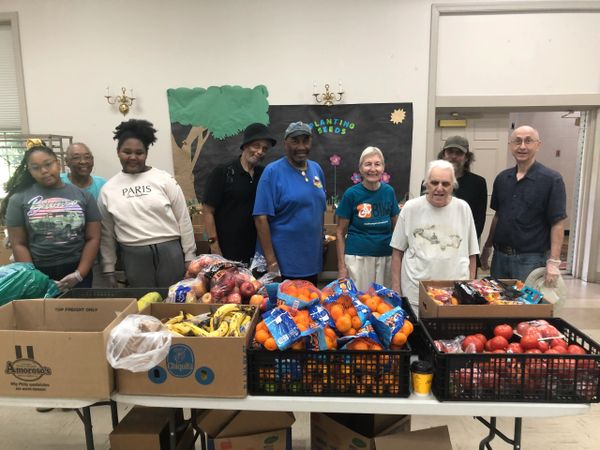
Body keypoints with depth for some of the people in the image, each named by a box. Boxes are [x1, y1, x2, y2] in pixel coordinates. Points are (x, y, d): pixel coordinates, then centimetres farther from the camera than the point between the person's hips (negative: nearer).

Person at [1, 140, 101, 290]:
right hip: (40, 274, 0)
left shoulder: (83, 195, 2)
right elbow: (18, 244, 0)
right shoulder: (19, 199, 1)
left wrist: (79, 274, -8)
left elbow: (93, 238, 0)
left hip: (77, 273, 1)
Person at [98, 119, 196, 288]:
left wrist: (189, 257, -1)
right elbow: (107, 233, 11)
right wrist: (109, 270, 10)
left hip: (170, 252, -1)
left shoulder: (164, 179, -1)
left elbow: (183, 220, 0)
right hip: (134, 257, 2)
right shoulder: (108, 189, 6)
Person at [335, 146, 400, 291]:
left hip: (385, 257, 3)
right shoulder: (352, 194, -6)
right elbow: (340, 232, -2)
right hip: (357, 257, -3)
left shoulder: (389, 191, 2)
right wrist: (341, 266, -5)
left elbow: (395, 227, 12)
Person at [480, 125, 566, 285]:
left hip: (531, 259, -5)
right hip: (500, 255, 5)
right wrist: (487, 247, 13)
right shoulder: (502, 178, 6)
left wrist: (553, 262, -18)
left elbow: (558, 223, -12)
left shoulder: (552, 179, -9)